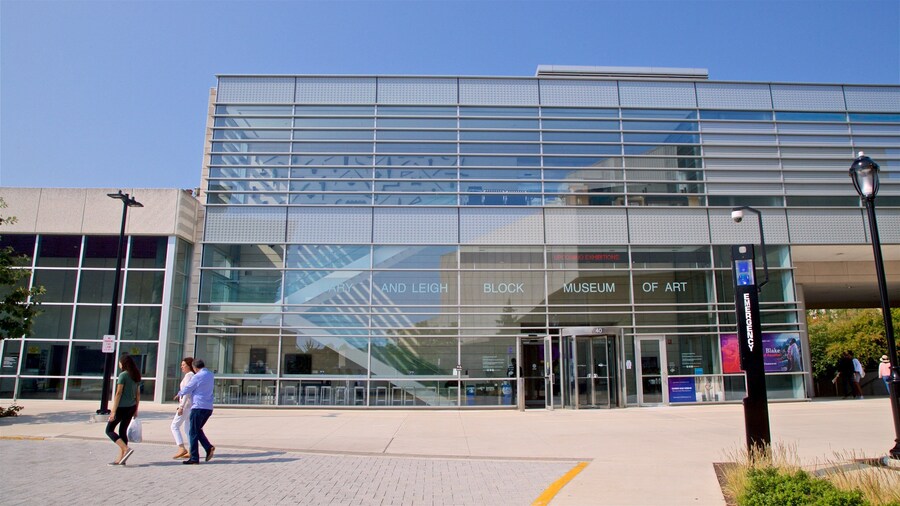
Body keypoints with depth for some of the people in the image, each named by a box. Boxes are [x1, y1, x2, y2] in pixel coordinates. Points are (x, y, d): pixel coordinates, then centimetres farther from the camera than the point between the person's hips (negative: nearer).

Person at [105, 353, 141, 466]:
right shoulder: (136, 376, 10)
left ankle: (126, 449, -12)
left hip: (122, 407, -7)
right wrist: (135, 410, 18)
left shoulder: (123, 375, -13)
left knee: (109, 430, 5)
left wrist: (113, 411, -13)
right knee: (123, 431, 14)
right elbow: (138, 394, 13)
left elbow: (118, 394, -15)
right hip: (131, 407, 7)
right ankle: (121, 459, 14)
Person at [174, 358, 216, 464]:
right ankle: (209, 448, 2)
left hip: (198, 407, -7)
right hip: (209, 408, 7)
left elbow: (186, 389, -4)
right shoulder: (211, 375, 10)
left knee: (193, 432, 2)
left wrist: (179, 394, 19)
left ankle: (194, 458, 3)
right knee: (198, 430, 20)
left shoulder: (197, 377, -12)